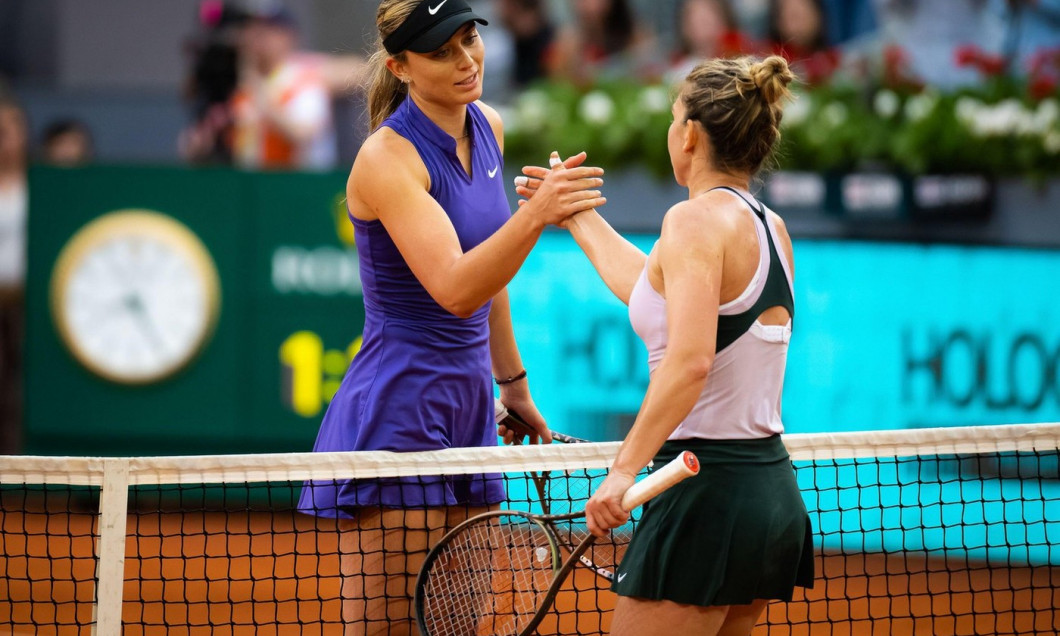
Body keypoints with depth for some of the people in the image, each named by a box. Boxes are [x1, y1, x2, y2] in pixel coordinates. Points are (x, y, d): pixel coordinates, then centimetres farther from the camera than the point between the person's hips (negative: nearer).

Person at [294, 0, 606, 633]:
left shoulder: (487, 128, 8)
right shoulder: (387, 158, -16)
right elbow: (454, 290, -28)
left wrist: (513, 381, 26)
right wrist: (534, 215, -41)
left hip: (467, 410, 8)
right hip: (396, 412, -8)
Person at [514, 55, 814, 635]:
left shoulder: (696, 219, -13)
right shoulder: (770, 229, 14)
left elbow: (689, 362, -26)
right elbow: (656, 294, 30)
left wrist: (625, 468, -26)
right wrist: (578, 216, 41)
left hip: (708, 493, -9)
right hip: (774, 492, 9)